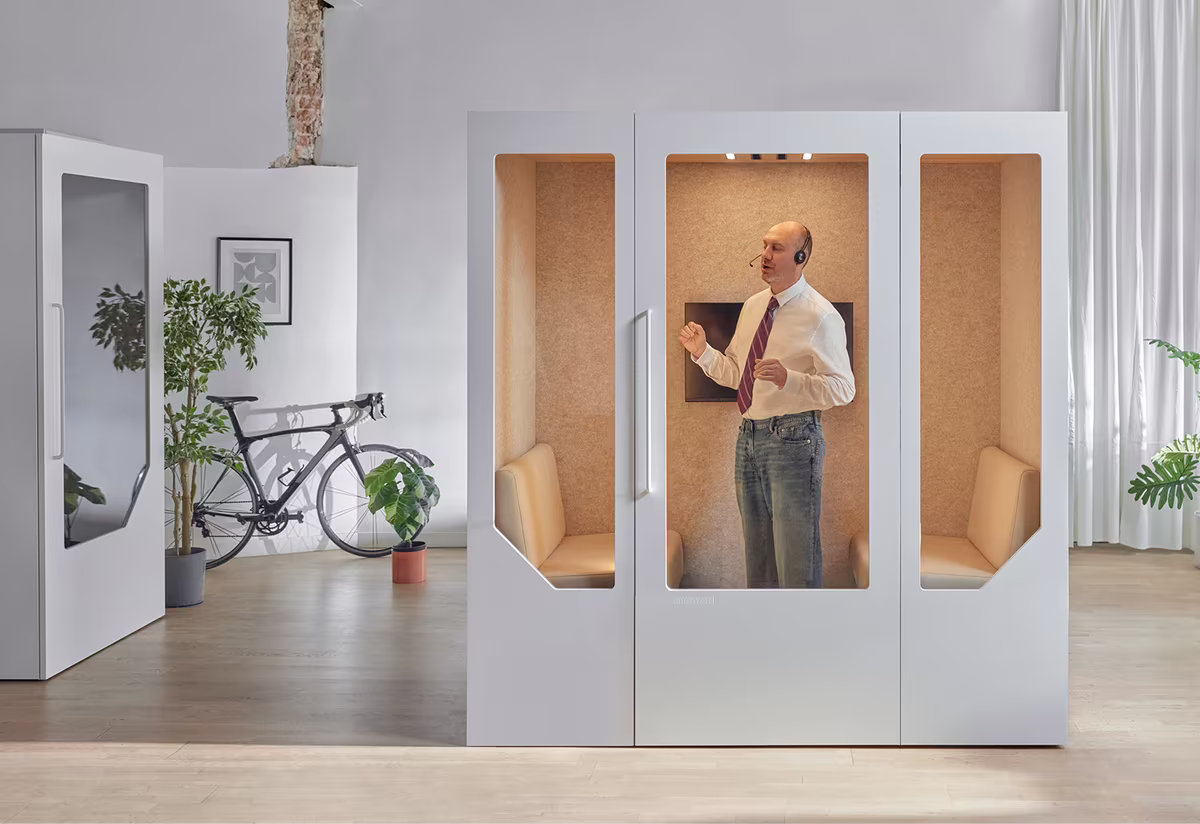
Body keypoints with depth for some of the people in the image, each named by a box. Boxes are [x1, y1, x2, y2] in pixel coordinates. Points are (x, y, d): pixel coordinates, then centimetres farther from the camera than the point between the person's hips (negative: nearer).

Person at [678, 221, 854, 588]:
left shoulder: (821, 316, -12)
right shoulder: (752, 306, 11)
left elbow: (842, 389, -16)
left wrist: (788, 379, -29)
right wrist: (703, 352, 1)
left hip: (792, 438, -8)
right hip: (749, 436, 8)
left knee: (796, 558, 1)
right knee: (757, 555, 18)